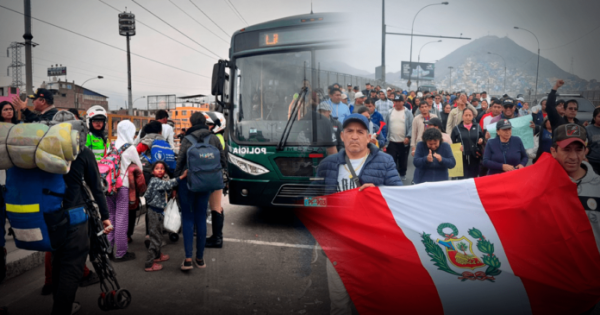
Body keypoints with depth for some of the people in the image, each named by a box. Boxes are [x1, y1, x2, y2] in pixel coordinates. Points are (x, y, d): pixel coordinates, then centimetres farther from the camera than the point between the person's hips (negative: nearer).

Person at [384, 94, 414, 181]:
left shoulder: (408, 113, -2)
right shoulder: (390, 113, 5)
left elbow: (411, 126, -7)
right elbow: (386, 127, 7)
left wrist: (408, 136, -20)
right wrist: (385, 140, 4)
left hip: (404, 142, -1)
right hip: (392, 142, 1)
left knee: (403, 160, 14)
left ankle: (402, 174, 32)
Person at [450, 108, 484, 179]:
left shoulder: (477, 127, 12)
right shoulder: (456, 129, 4)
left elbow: (482, 138, 18)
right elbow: (452, 143, 3)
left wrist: (481, 140, -4)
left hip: (475, 158, 2)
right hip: (462, 158, -2)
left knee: (474, 177, 7)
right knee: (463, 178, -6)